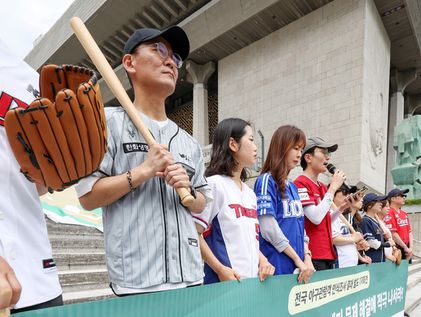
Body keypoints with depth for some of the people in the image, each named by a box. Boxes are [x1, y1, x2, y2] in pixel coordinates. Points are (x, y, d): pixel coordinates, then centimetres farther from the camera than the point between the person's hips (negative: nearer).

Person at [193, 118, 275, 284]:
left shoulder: (250, 193, 12)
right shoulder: (214, 184, -11)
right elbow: (194, 234, -14)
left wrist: (262, 261, 1)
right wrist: (220, 269, -17)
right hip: (225, 281, -7)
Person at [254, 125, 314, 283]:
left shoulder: (293, 186, 14)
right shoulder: (266, 181, -9)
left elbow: (300, 225, 14)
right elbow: (268, 228, -17)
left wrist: (307, 258, 0)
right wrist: (298, 259, -12)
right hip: (277, 266, -7)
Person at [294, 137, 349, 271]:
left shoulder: (323, 187, 12)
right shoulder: (300, 183, -13)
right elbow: (316, 218, -22)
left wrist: (341, 208, 5)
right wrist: (333, 187, -15)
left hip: (328, 254, 8)